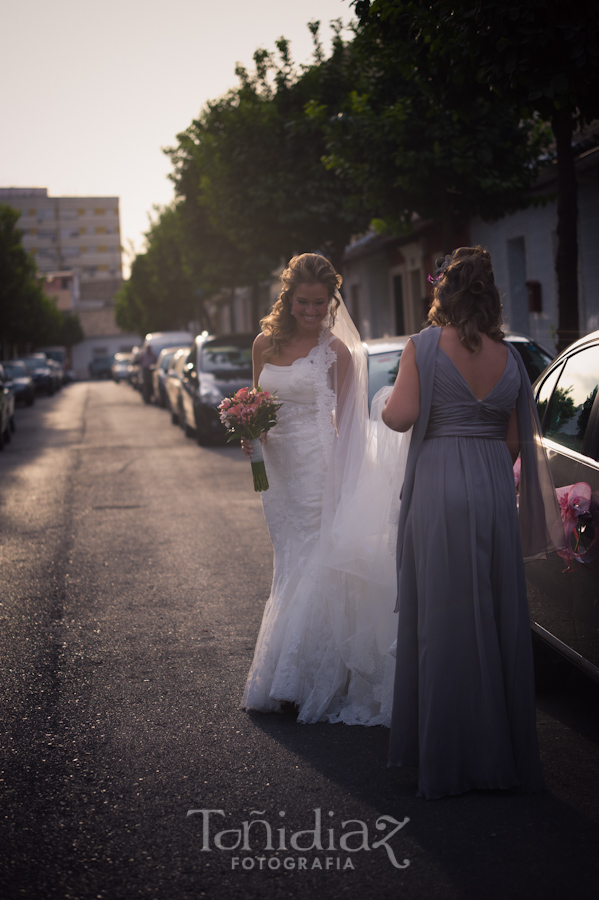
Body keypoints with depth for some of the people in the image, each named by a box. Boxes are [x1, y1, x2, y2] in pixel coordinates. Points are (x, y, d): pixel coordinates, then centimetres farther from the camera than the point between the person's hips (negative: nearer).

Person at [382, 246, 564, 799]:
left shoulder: (424, 346, -5)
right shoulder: (509, 357, 7)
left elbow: (401, 416, -12)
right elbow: (516, 441, 10)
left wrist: (383, 405, 9)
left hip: (439, 487, -3)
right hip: (496, 487, 3)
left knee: (442, 618, 4)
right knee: (497, 615, 11)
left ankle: (447, 757, 10)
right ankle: (503, 751, 19)